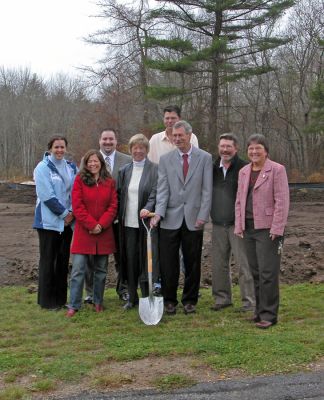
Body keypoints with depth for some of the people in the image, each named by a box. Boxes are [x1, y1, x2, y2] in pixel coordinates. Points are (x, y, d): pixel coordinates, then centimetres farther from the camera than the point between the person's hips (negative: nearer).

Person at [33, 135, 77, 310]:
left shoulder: (71, 167, 10)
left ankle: (61, 298, 20)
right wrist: (64, 213, -13)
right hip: (49, 221, -5)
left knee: (63, 260, 11)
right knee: (48, 261, 0)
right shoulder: (43, 168, -7)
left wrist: (72, 212, -6)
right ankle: (47, 300, 9)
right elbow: (47, 195, -14)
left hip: (67, 221, 6)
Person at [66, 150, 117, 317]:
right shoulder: (80, 180, 1)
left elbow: (113, 206, 2)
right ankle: (74, 305, 2)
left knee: (101, 270, 10)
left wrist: (101, 225, -10)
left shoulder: (110, 182, 7)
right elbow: (77, 206, -6)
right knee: (78, 270, -5)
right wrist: (91, 225, -12)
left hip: (104, 233, 3)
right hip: (83, 232, -2)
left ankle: (98, 302, 23)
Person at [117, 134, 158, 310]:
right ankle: (132, 298, 18)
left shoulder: (154, 169, -2)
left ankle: (147, 298, 6)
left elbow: (155, 193, -10)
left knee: (146, 259, -2)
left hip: (146, 221, -4)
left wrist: (147, 208, -27)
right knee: (130, 260, 8)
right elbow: (119, 195, 14)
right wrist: (119, 217, 7)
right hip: (128, 222, 4)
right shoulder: (124, 170, 12)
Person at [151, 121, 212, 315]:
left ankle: (190, 300, 22)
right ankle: (170, 300, 17)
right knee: (168, 263, 3)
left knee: (193, 263, 8)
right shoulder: (165, 159, 7)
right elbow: (163, 189, 0)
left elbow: (207, 190, 0)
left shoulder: (205, 158, 3)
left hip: (194, 219, -1)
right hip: (171, 219, 1)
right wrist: (159, 212, -13)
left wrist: (203, 215, -8)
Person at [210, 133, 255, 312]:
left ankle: (249, 300, 5)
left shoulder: (244, 168, -7)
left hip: (238, 224, -6)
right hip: (218, 224, 6)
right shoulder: (213, 168, 11)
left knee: (244, 263, -4)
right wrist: (211, 215, 12)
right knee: (218, 263, 10)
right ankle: (222, 298, 22)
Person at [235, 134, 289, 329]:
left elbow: (282, 201, -10)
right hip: (249, 228, 6)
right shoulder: (244, 172, 14)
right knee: (255, 272, 11)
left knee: (267, 273, -6)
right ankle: (260, 310, 21)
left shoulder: (277, 170, -5)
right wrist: (239, 226, 10)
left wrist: (277, 228, -15)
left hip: (267, 228, -6)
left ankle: (269, 314, 2)